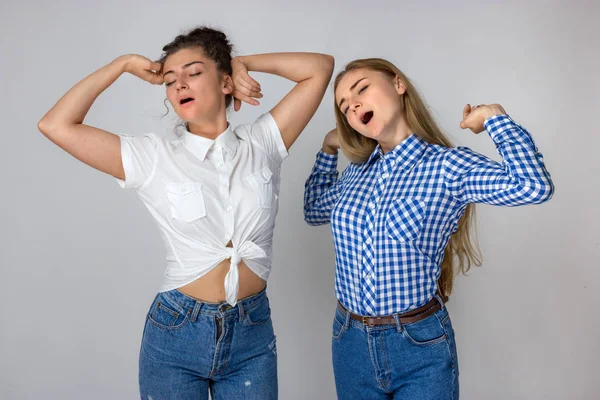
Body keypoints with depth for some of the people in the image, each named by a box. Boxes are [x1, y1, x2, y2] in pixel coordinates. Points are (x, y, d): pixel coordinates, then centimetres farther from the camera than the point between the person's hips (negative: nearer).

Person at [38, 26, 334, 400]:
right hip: (175, 335, 0)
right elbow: (55, 125, -9)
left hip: (253, 336, 1)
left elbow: (321, 67, 0)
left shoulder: (261, 143, 0)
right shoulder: (154, 157, -4)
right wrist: (124, 64, -2)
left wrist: (243, 62, 2)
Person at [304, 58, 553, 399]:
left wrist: (494, 116, -14)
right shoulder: (358, 171, 6)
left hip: (421, 346, -5)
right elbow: (315, 211, 26)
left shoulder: (449, 165, -11)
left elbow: (534, 187, -28)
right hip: (350, 342, 5)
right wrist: (328, 149, 17)